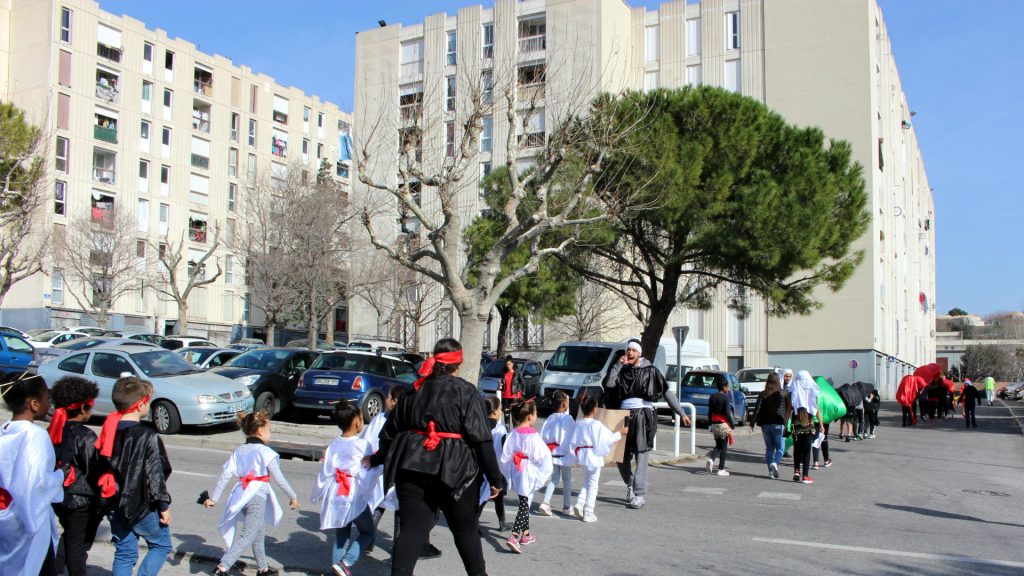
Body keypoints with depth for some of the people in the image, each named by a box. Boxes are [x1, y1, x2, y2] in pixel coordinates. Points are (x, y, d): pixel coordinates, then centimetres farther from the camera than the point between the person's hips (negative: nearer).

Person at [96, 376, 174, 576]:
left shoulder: (109, 430, 2)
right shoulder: (147, 436, -19)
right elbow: (154, 475, -17)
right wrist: (164, 506, -8)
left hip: (115, 505, 6)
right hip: (143, 506, -6)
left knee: (124, 552, 15)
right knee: (161, 545, 12)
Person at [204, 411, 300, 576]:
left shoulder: (238, 451, 10)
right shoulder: (265, 451, -10)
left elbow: (225, 476, 4)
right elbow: (279, 478, -10)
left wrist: (214, 498, 7)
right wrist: (293, 497, -1)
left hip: (242, 496, 8)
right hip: (258, 497, -8)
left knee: (259, 533, 22)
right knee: (247, 536, -8)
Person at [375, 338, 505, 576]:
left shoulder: (415, 390, 10)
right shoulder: (465, 391, -5)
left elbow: (390, 431, 18)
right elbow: (481, 438, -10)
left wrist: (381, 459, 33)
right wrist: (495, 477, -7)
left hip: (412, 468, 4)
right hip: (454, 471, -3)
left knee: (413, 527, 4)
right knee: (465, 527, 14)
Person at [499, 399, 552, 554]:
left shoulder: (512, 435, -3)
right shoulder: (533, 436, -17)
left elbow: (505, 456, 1)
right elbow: (543, 456, -15)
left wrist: (508, 473, 16)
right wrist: (545, 474, -2)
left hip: (516, 474, 6)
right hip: (529, 474, -5)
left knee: (524, 502, 20)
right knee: (524, 505, -2)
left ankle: (525, 534, 32)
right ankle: (514, 536, -15)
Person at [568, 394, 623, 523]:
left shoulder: (578, 424, -1)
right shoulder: (596, 425, -17)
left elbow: (573, 442, 3)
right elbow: (608, 438, -9)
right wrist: (620, 434, 5)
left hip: (581, 456, 6)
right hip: (594, 456, -5)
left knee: (587, 482, 23)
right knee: (593, 484, 5)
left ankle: (579, 503, 6)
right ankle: (588, 513, 9)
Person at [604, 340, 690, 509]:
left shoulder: (650, 371, 2)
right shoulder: (622, 372, 12)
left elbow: (667, 393, 1)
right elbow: (609, 384, -4)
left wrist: (681, 413, -3)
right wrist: (618, 365, -7)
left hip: (644, 416, -4)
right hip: (625, 417, 4)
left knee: (641, 456, -9)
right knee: (621, 456, 8)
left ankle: (640, 495, -7)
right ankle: (630, 484, 32)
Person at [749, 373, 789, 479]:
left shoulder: (763, 394, 0)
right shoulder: (783, 394, -3)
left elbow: (757, 409, -5)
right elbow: (788, 408, -1)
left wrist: (752, 424, -4)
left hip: (765, 424, 2)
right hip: (778, 424, -2)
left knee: (769, 448, 11)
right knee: (780, 447, 7)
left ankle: (771, 471, 9)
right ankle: (775, 463, -18)